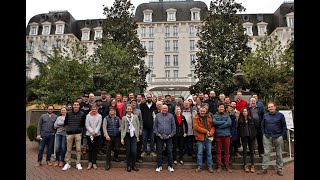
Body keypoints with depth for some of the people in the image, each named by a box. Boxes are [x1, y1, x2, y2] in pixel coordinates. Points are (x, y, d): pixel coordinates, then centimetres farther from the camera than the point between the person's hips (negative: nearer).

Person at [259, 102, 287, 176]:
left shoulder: (280, 115, 0)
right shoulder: (265, 115, 6)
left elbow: (284, 126, 1)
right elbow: (262, 125, 10)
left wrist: (283, 136, -4)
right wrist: (263, 134, 3)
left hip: (278, 137, -1)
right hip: (267, 137, 1)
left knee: (279, 154, 10)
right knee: (266, 153, 2)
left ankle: (279, 169, 21)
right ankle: (265, 168, 7)